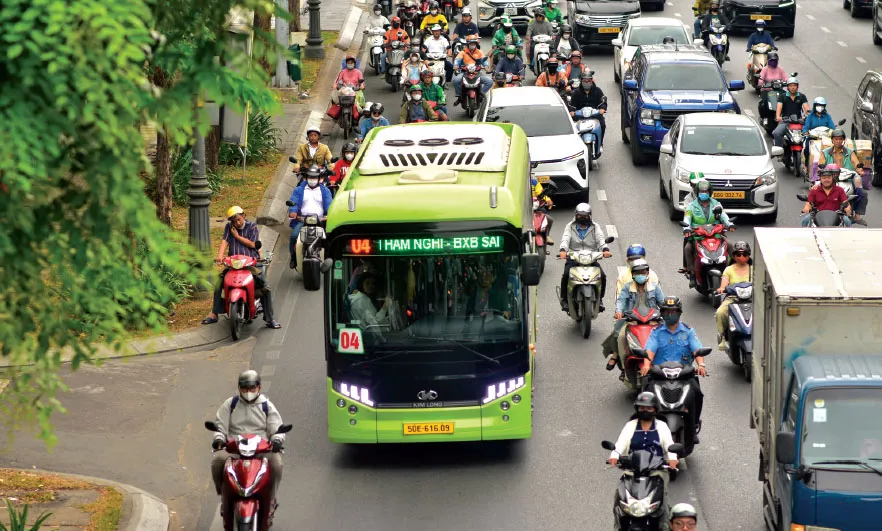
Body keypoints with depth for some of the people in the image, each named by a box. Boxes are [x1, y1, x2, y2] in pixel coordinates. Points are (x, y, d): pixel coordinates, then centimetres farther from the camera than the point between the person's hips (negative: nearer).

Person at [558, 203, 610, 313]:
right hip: (573, 258, -1)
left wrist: (605, 249, -29)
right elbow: (565, 239, -8)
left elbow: (601, 239, -6)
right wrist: (562, 250, -30)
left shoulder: (595, 227, 10)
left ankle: (599, 299, 3)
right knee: (566, 275, -28)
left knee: (602, 276, -20)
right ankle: (564, 299, -9)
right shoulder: (570, 227, 9)